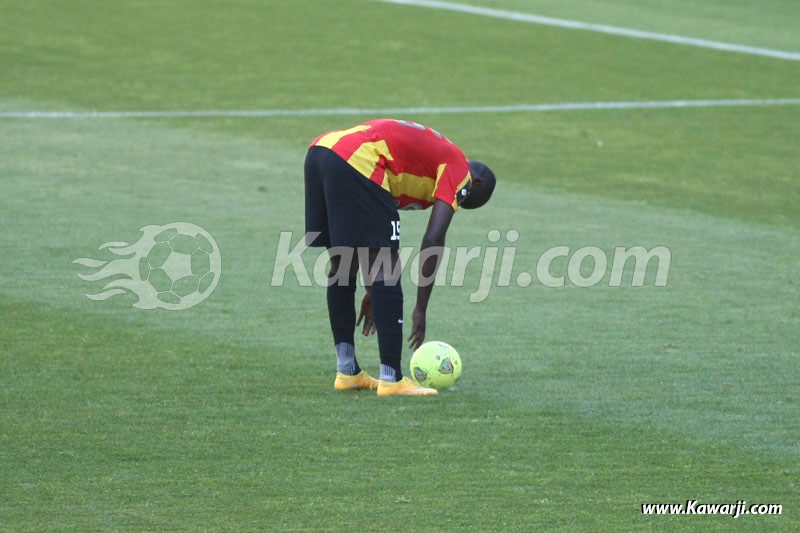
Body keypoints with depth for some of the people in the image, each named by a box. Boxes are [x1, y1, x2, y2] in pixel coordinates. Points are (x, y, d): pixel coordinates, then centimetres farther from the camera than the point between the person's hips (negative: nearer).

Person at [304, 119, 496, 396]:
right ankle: (391, 379, -2)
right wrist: (421, 309, 3)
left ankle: (347, 372, 24)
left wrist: (372, 292, 37)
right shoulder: (459, 170, 10)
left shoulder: (432, 151, 34)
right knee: (386, 272, -2)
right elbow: (433, 240, -2)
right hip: (357, 163, -9)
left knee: (343, 266, 20)